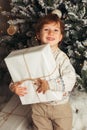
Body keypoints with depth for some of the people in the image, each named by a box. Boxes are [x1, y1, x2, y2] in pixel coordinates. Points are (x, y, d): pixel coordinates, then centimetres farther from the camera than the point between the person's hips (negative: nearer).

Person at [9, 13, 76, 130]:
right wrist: (14, 86, -21)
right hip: (38, 105, 3)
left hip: (60, 106, -2)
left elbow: (70, 79, -27)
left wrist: (50, 84, -37)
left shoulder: (61, 57, -18)